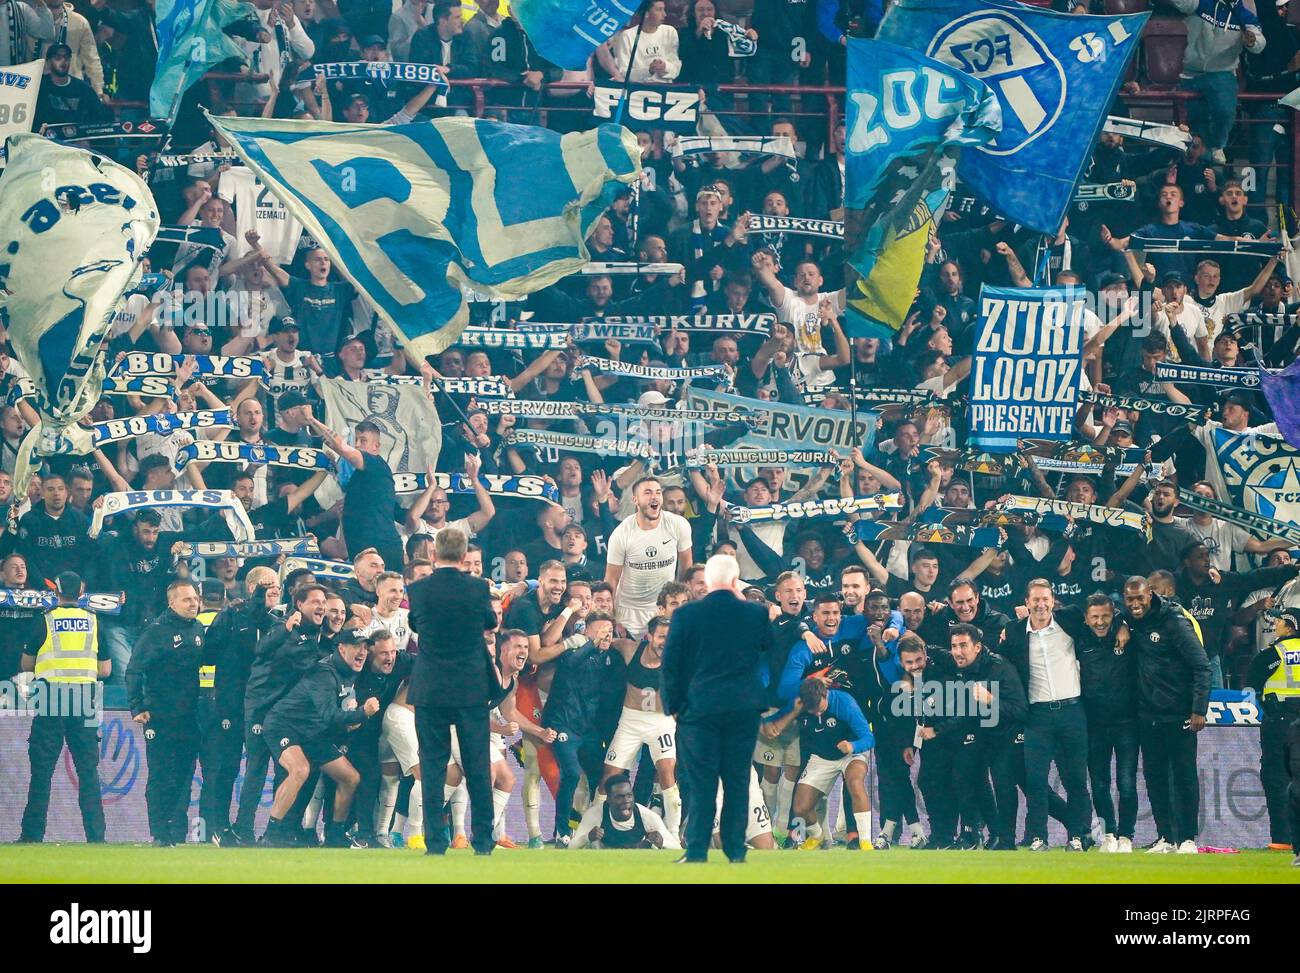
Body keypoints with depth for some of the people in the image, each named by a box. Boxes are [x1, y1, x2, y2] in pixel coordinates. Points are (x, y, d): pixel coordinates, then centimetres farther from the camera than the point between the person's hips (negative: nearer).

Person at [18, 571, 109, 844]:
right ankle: (95, 835, -1)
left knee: (41, 772, 2)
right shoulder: (94, 622, 7)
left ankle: (32, 834, 0)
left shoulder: (45, 621, 0)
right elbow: (105, 669, 11)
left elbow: (26, 665, 8)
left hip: (51, 702, -2)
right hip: (85, 706, 2)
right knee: (89, 772, 4)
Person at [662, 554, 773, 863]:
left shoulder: (686, 614, -4)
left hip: (698, 708, -1)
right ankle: (735, 849, 8)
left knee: (700, 783, 0)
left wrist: (673, 706, 4)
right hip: (743, 708, 1)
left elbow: (670, 663, -4)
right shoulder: (756, 614, -1)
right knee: (737, 781, 8)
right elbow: (767, 647, 19)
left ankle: (696, 850, -5)